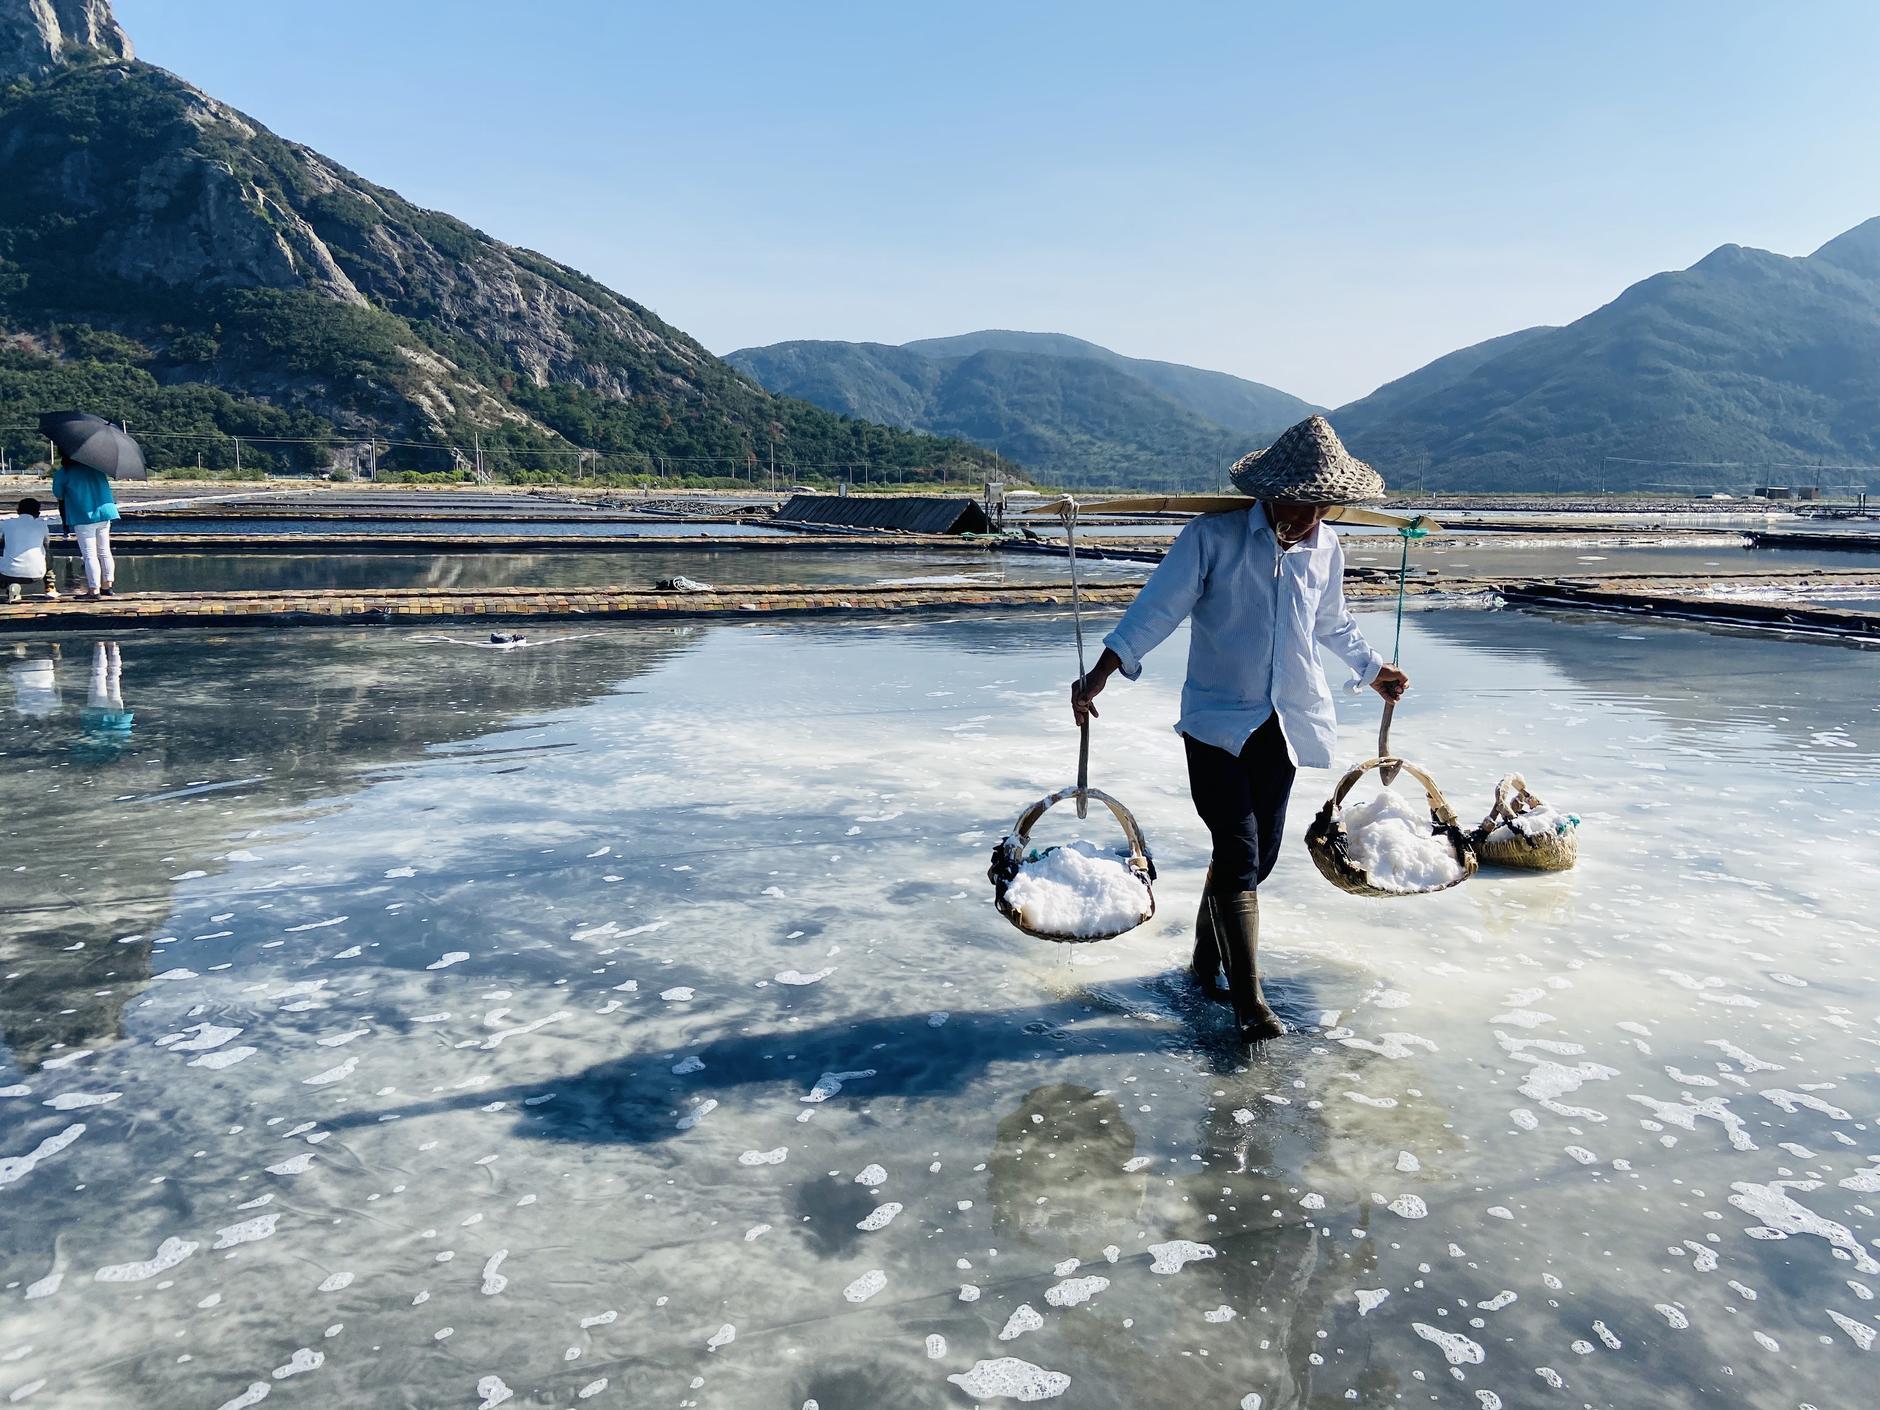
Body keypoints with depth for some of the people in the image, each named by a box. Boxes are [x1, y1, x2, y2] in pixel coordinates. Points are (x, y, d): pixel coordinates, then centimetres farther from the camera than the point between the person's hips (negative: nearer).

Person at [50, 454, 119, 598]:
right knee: (104, 552, 14)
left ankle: (94, 590, -5)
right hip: (104, 514, 5)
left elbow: (58, 495, 4)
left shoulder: (62, 473, -5)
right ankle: (107, 586, 18)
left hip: (83, 517, -5)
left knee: (89, 555, -3)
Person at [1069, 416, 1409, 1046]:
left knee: (1258, 854, 9)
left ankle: (1208, 958, 32)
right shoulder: (1213, 536, -12)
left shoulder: (1326, 547, 4)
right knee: (1239, 855, -8)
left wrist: (1372, 671, 35)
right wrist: (1101, 673, -24)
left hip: (1285, 724, 5)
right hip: (1217, 718, -5)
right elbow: (1158, 607, -15)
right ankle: (1249, 1002, 1)